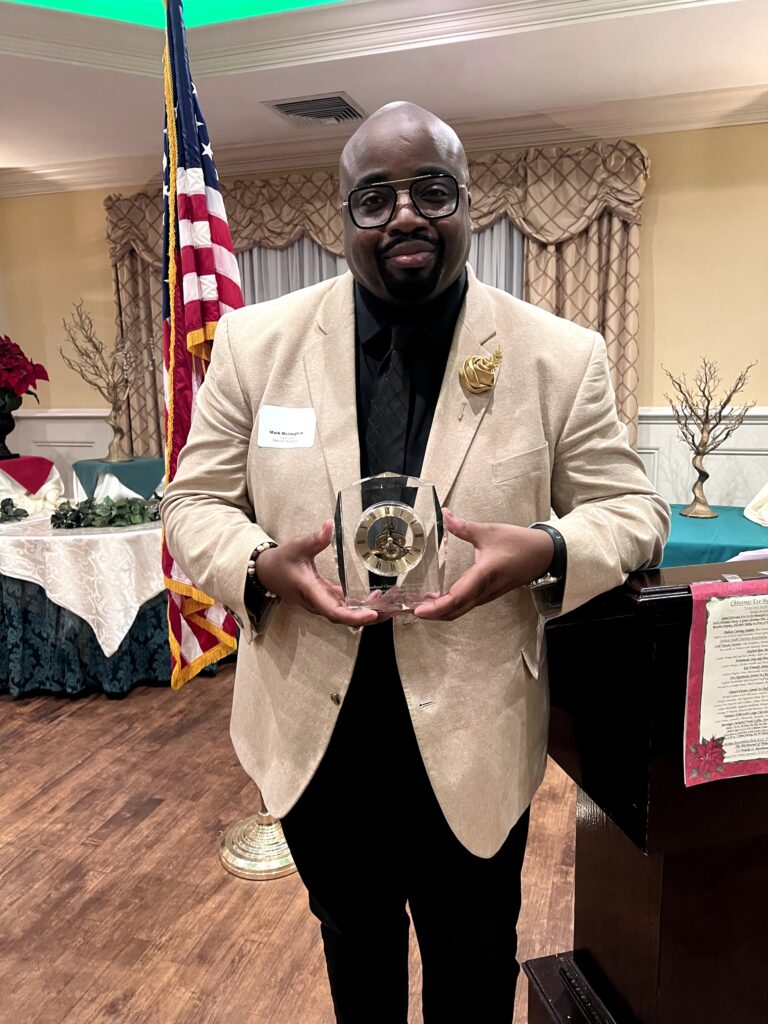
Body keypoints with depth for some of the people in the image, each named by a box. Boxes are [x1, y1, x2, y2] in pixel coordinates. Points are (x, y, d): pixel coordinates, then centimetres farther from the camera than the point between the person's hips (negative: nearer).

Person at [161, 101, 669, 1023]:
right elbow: (193, 503, 1)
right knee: (353, 947, 29)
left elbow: (632, 511, -2)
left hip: (473, 740, -1)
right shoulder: (256, 341, -5)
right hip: (313, 730, 2)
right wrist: (262, 564, -21)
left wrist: (547, 553, -24)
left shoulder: (561, 356, -8)